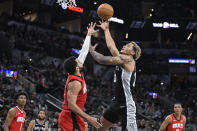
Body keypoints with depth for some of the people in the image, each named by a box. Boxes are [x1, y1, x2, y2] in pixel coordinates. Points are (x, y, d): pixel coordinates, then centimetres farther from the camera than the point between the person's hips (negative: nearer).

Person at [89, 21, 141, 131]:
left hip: (126, 106, -10)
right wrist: (106, 30, 33)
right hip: (117, 103, 10)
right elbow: (111, 47, 26)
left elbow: (102, 60, -15)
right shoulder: (122, 59, 14)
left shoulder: (127, 59, -12)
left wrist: (91, 50, 1)